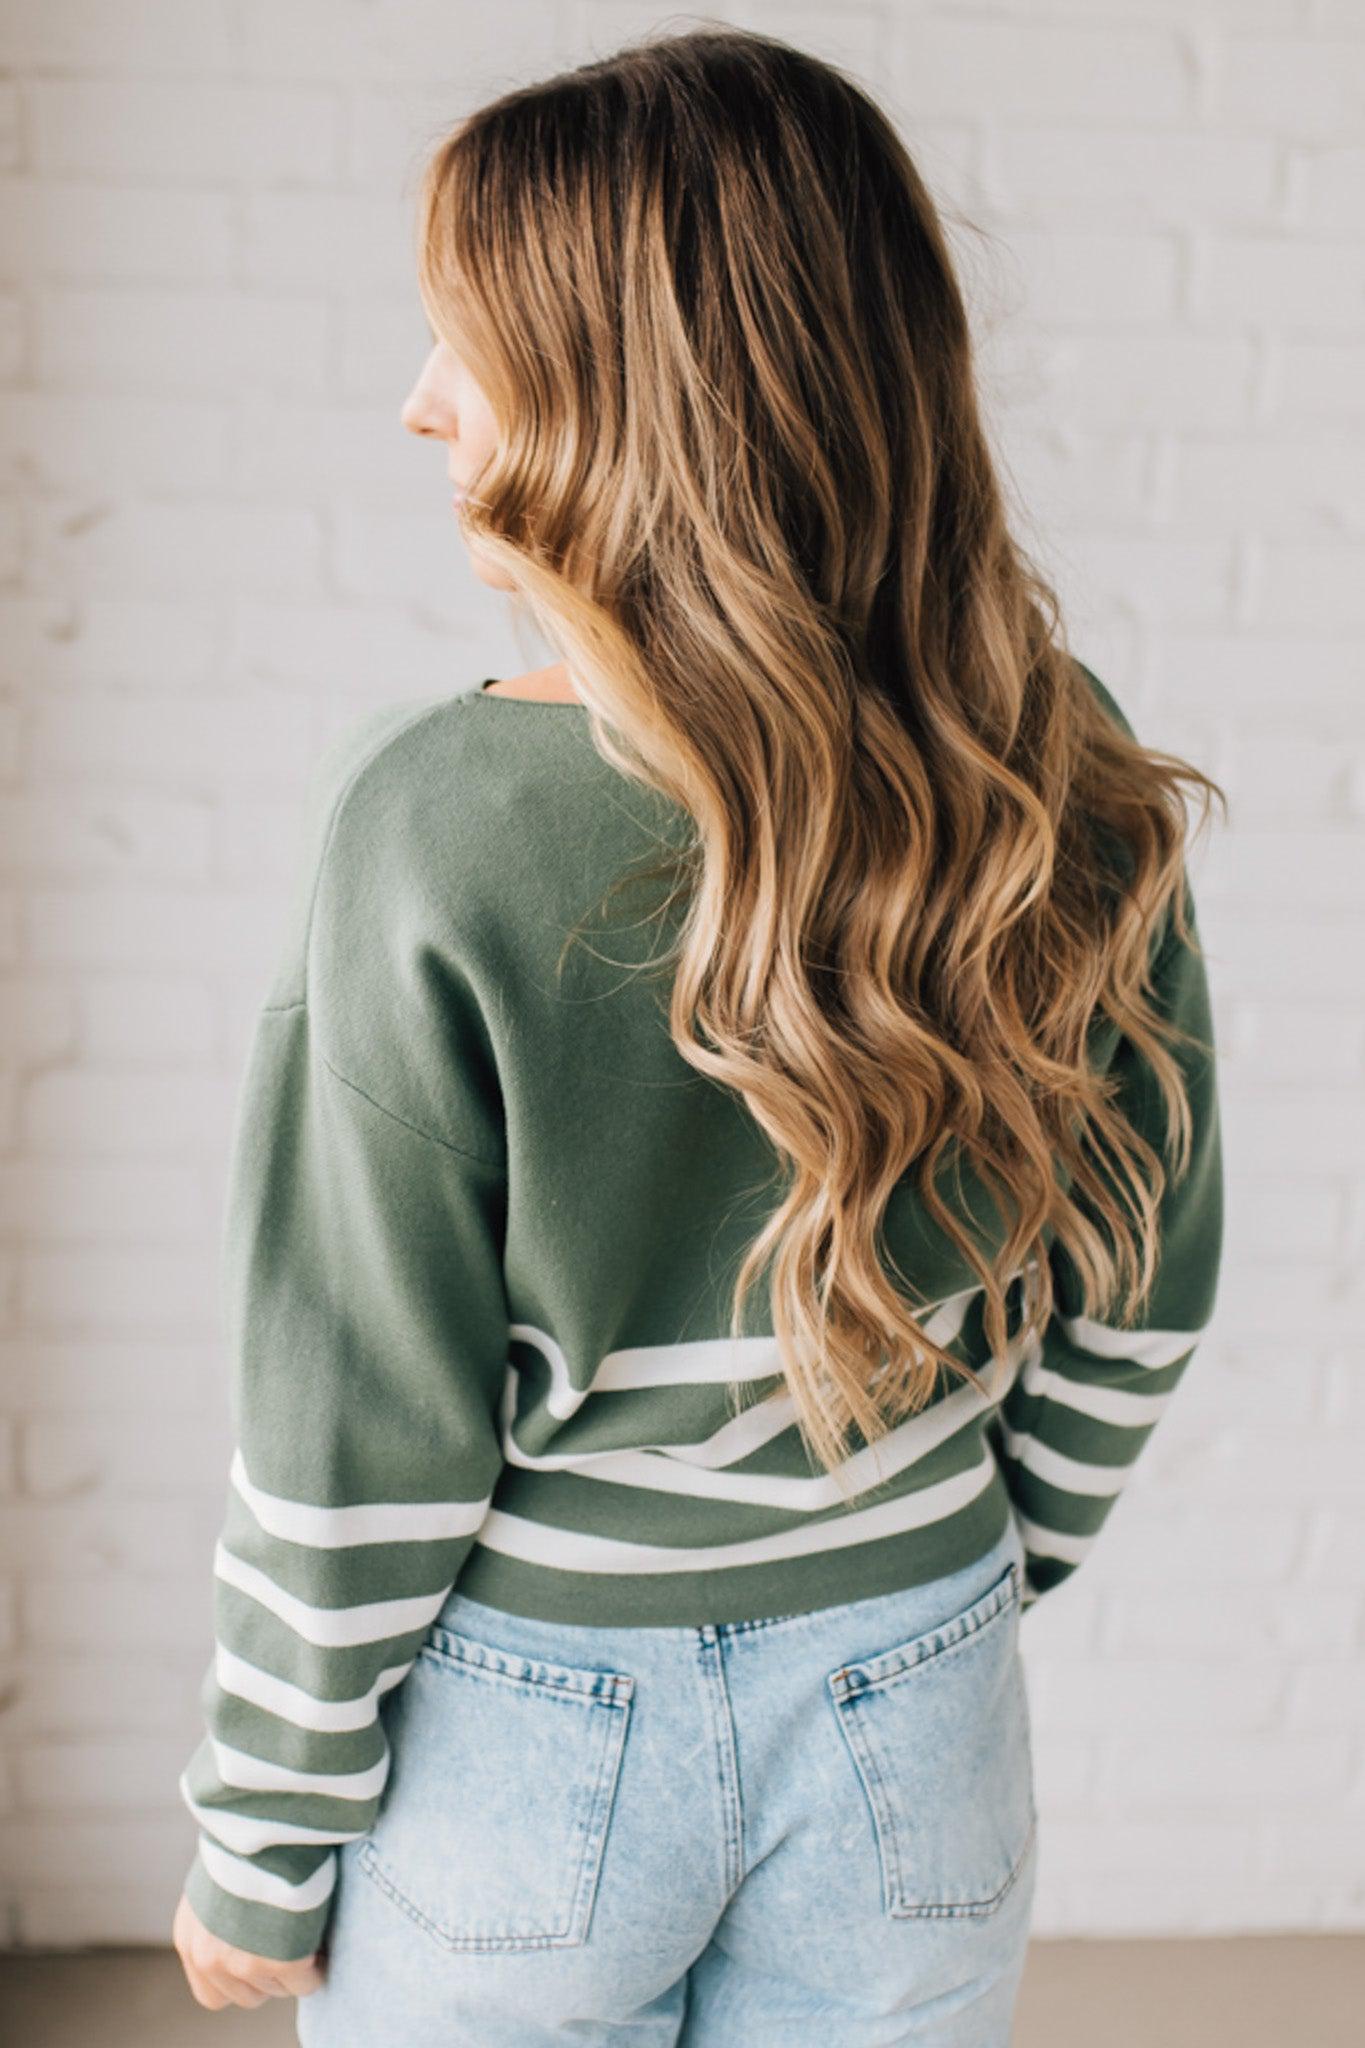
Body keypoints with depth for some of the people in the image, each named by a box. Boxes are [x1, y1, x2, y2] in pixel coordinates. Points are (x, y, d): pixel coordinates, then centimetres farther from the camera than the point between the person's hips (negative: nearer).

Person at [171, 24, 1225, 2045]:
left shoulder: (438, 819, -24)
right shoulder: (1075, 791, -11)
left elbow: (360, 1434, -17)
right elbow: (1135, 1307, 0)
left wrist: (259, 1849, -2)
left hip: (520, 1732, -3)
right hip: (920, 1741, 4)